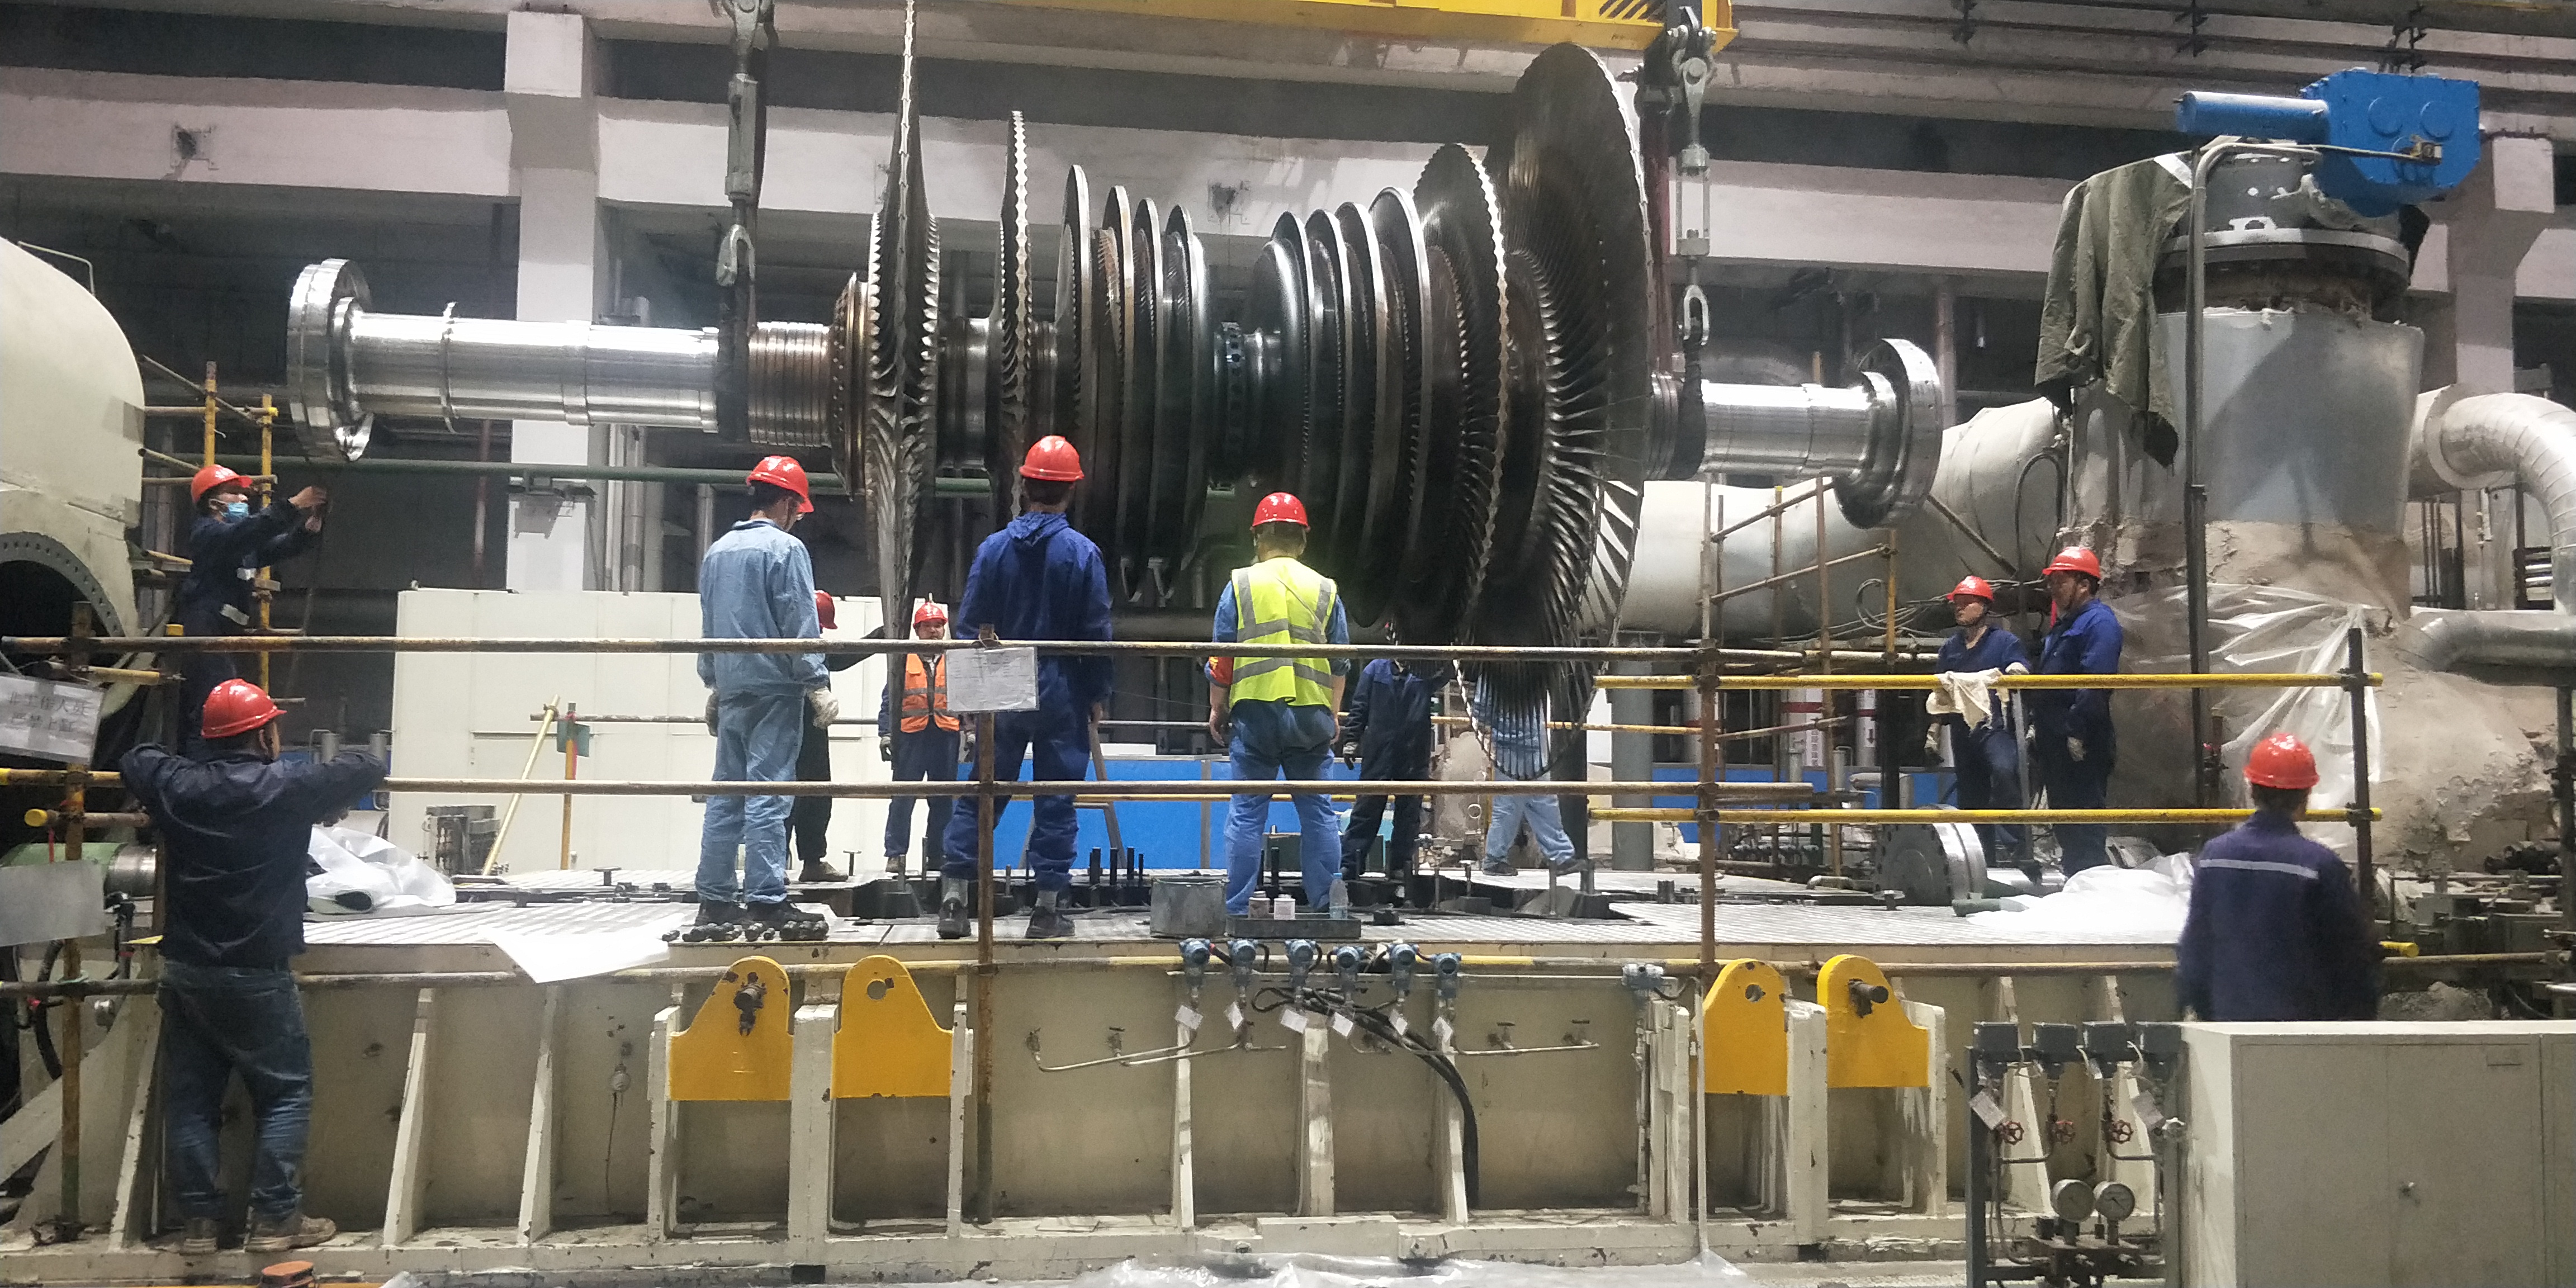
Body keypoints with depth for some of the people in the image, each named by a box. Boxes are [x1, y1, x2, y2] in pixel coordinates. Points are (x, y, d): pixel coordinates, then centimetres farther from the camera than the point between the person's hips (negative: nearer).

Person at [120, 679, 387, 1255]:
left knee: (191, 1097, 11)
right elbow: (364, 769, -2)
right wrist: (366, 765, 20)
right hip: (255, 976, -5)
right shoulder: (287, 788, -11)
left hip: (185, 970, 5)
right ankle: (275, 1218, 3)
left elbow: (133, 760, 25)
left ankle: (198, 1221, 15)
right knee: (286, 1093, 5)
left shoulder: (176, 786, 3)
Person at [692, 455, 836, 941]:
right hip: (775, 688, -7)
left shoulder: (717, 551, 15)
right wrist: (819, 685, -10)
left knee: (726, 795, 9)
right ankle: (766, 903, -9)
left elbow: (708, 627, 20)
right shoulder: (785, 549, -8)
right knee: (767, 796, -8)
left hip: (731, 691, 7)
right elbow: (801, 625, -12)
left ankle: (715, 901, 11)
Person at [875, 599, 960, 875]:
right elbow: (890, 699, 7)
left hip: (947, 736, 2)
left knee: (943, 799, 5)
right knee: (903, 797, -5)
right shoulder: (903, 660, 8)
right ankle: (895, 854, -1)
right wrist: (885, 733, 0)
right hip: (911, 736, -2)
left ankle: (937, 854, 13)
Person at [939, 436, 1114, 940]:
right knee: (1056, 800, 5)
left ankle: (955, 894, 4)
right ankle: (1048, 907, 8)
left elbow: (969, 626, 1)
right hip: (1062, 692, -2)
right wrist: (1097, 695, 4)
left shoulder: (993, 548, -1)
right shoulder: (1083, 553, -7)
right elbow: (1097, 632, -5)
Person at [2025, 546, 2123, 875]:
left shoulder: (2099, 621, -12)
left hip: (2081, 746, -10)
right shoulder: (2062, 624, 21)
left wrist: (2077, 733, -25)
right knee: (2064, 819, 16)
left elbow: (2096, 682, -22)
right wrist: (2037, 725, 19)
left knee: (2084, 822, -9)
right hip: (2055, 742, 10)